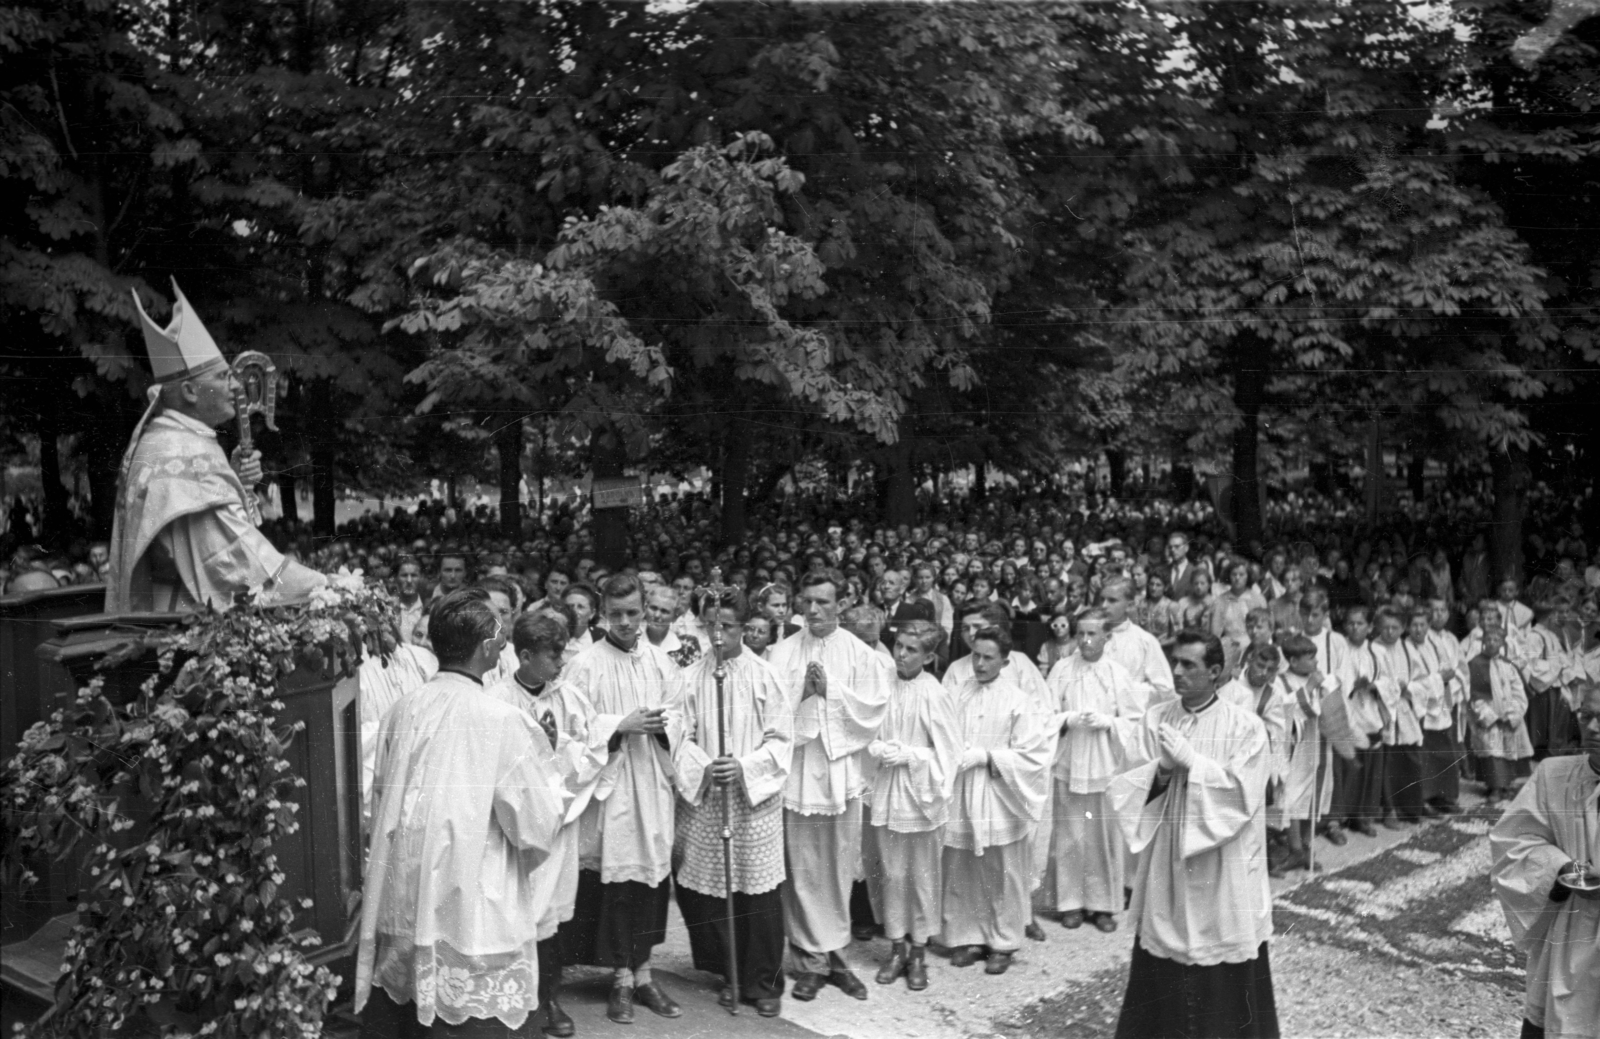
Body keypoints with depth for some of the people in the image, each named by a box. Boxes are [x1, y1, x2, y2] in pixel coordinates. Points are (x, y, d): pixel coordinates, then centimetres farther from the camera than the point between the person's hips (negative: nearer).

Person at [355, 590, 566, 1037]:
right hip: (473, 916, -5)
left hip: (399, 911, 6)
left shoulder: (403, 709, -2)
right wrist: (550, 784, 8)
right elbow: (536, 826, -11)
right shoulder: (501, 720, -16)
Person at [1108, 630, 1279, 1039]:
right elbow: (1127, 784, 0)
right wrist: (1161, 771, -18)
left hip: (1222, 869, -3)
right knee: (1162, 972, 12)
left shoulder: (1245, 726, -9)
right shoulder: (1155, 719, 2)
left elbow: (1240, 794, -16)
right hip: (1165, 860, 3)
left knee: (1223, 972, 6)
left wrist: (1190, 762, -20)